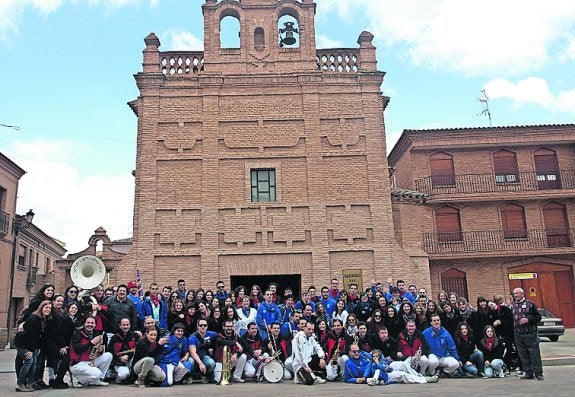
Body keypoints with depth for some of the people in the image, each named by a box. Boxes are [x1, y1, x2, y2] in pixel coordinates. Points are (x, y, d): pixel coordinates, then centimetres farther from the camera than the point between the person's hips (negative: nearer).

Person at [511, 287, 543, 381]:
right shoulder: (512, 306, 13)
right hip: (518, 334, 5)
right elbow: (511, 319, 20)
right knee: (523, 355, 7)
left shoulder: (530, 304, -1)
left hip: (530, 334, -5)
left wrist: (528, 319, -16)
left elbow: (538, 317, -2)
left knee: (535, 354, -2)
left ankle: (538, 373, 6)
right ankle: (528, 372, 16)